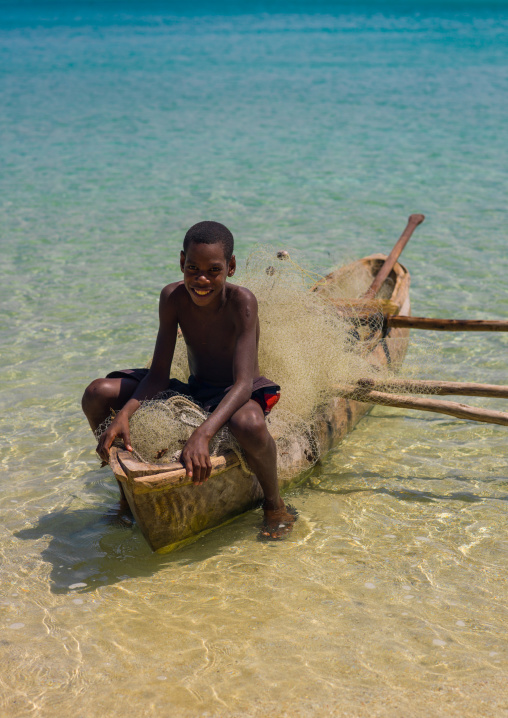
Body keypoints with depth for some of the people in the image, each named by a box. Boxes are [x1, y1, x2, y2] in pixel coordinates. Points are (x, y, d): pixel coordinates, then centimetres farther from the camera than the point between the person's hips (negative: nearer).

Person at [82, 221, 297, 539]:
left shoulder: (241, 301, -26)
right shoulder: (173, 297, -13)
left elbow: (243, 383, -35)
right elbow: (158, 375, -12)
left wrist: (202, 434, -50)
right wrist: (123, 414, -31)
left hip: (236, 395, -5)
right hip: (193, 391, 5)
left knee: (248, 424, -43)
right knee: (98, 395, -11)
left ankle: (276, 506, -12)